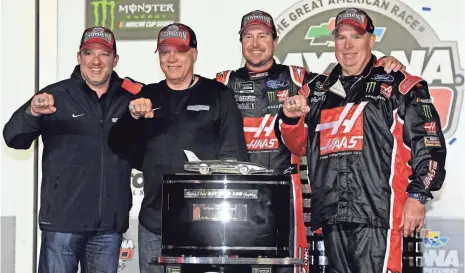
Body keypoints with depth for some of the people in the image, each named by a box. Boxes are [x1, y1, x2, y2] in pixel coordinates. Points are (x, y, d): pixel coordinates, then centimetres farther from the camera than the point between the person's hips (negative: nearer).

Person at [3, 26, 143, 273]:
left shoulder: (129, 99, 7)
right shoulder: (55, 96, 1)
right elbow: (14, 138, -7)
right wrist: (32, 113, -29)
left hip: (109, 224, 2)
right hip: (62, 219, -2)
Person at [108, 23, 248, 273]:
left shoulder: (217, 94, 2)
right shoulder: (148, 97, 12)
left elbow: (234, 155, -2)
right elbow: (119, 146, 7)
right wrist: (133, 116, -13)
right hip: (154, 222, 3)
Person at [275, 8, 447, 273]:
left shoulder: (399, 86, 2)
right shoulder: (318, 89, 19)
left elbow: (428, 143, -3)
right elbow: (299, 145, 24)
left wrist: (417, 196, -10)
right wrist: (290, 118, 3)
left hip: (379, 211, -6)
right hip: (332, 213, 6)